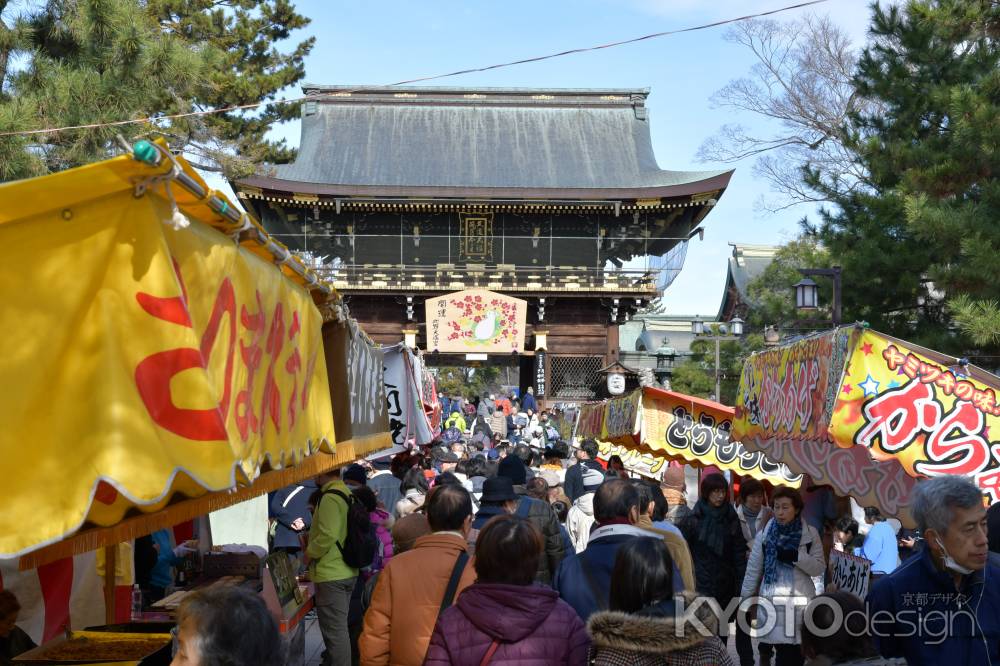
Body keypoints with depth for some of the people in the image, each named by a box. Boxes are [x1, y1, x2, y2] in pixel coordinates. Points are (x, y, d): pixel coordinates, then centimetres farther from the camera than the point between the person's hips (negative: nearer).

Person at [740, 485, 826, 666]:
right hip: (773, 602, 0)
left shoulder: (810, 534, 3)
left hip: (801, 602, 0)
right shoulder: (764, 535, 3)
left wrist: (797, 557, -16)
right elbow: (753, 571, 7)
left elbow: (819, 568, 0)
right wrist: (744, 601, 8)